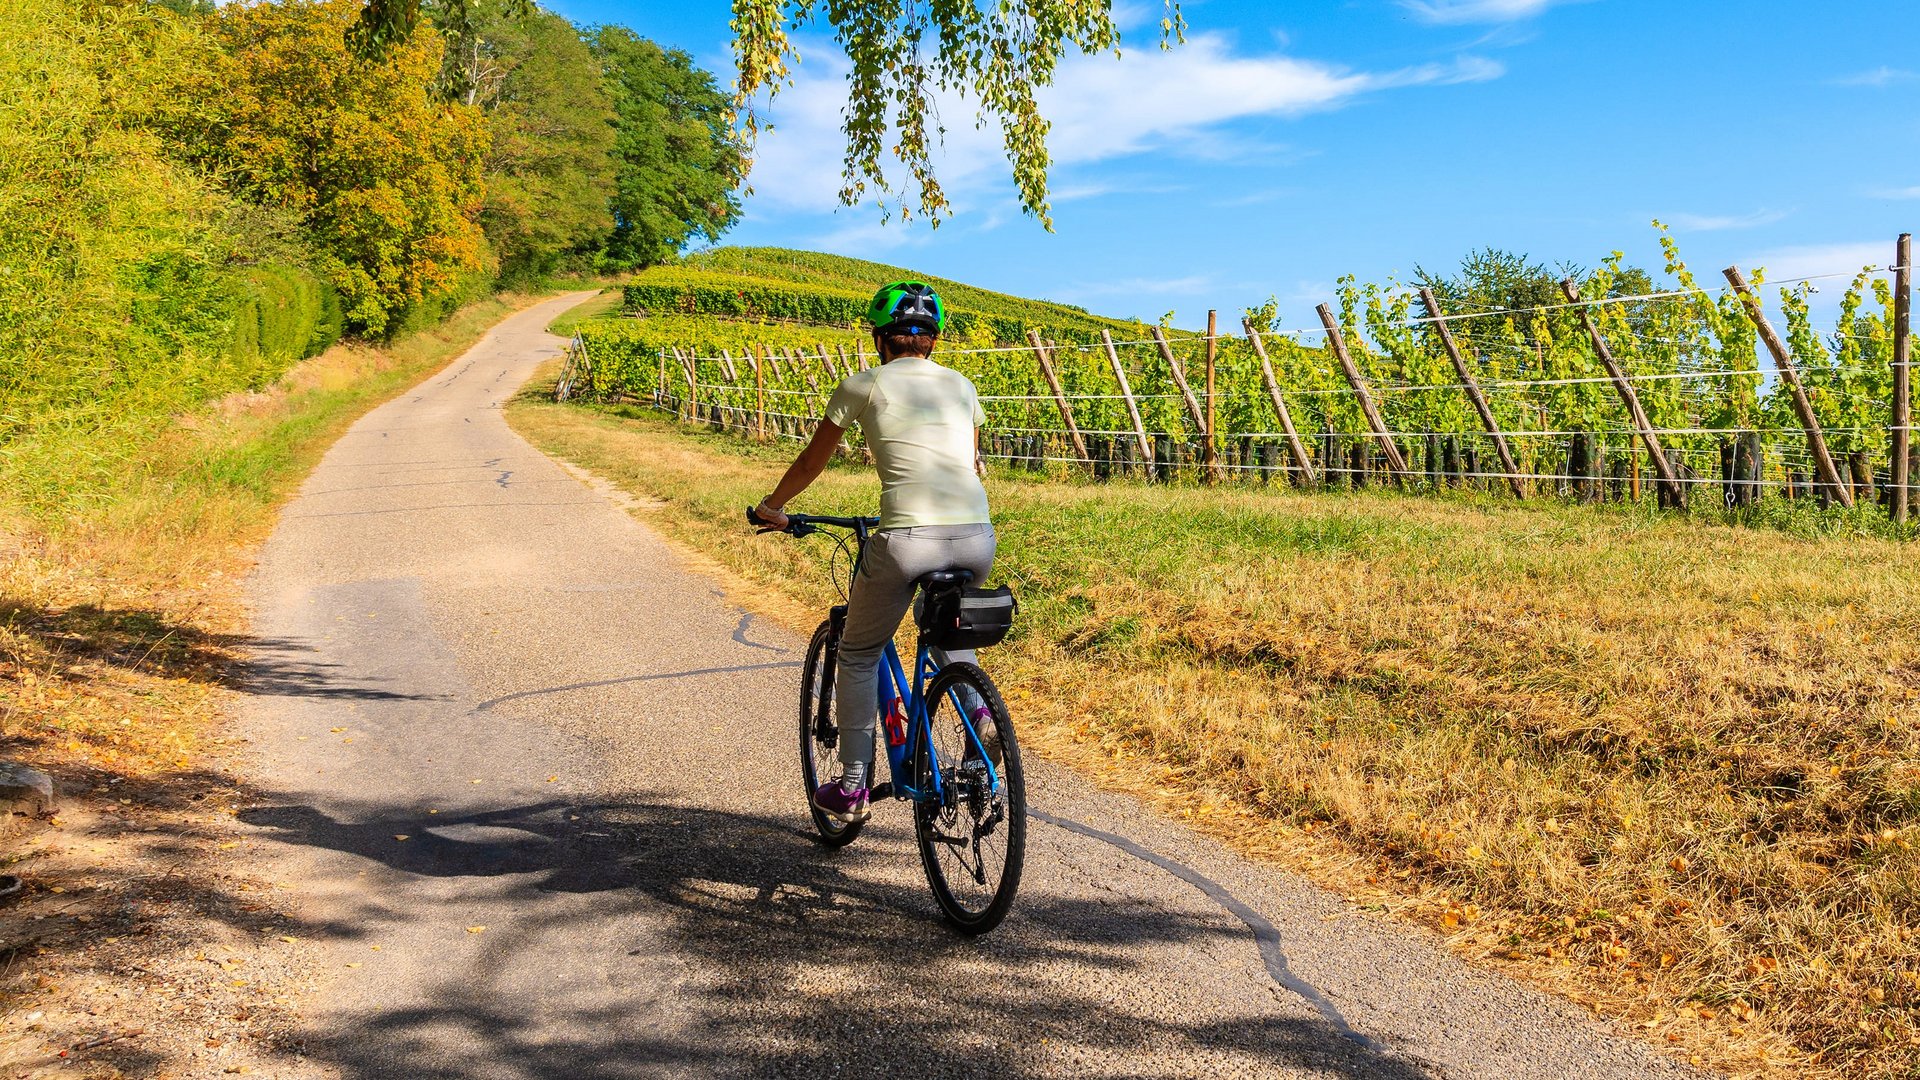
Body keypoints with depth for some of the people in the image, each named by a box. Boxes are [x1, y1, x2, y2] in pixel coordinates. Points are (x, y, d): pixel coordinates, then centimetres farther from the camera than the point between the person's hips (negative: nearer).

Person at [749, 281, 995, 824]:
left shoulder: (862, 386, 10)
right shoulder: (961, 385, 19)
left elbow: (810, 463, 21)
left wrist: (771, 507, 39)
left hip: (906, 540, -4)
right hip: (978, 540, 4)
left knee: (858, 655, 20)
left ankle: (851, 787, 22)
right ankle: (979, 712, 13)